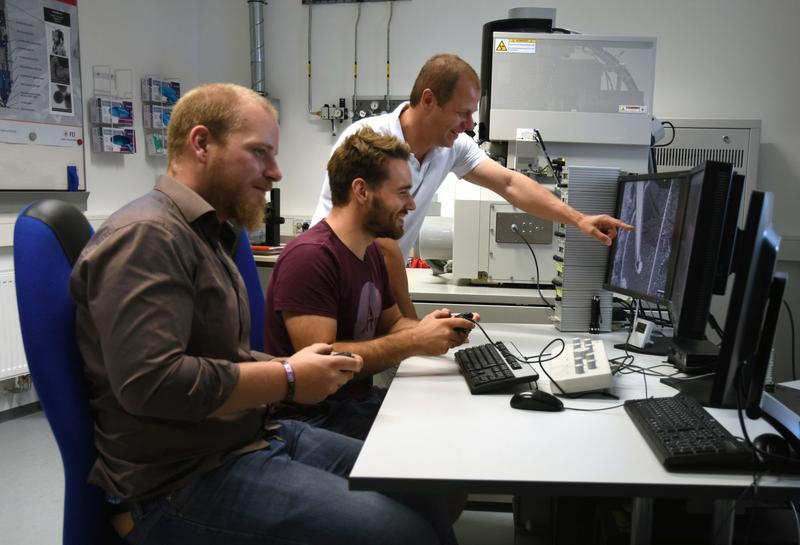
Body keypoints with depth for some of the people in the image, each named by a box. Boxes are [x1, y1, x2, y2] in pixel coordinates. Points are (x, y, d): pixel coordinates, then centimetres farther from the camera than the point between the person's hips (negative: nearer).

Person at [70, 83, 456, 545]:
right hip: (185, 481, -9)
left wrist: (296, 368, 1)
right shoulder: (146, 234, -17)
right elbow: (149, 381, -28)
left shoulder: (205, 234, 16)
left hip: (253, 436, 10)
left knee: (422, 493, 7)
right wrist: (288, 381, -18)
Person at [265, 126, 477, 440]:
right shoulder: (310, 257, -20)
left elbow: (391, 322, 20)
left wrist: (425, 328, -3)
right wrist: (414, 342, -21)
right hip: (318, 417, -8)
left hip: (360, 400, 9)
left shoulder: (371, 251, 11)